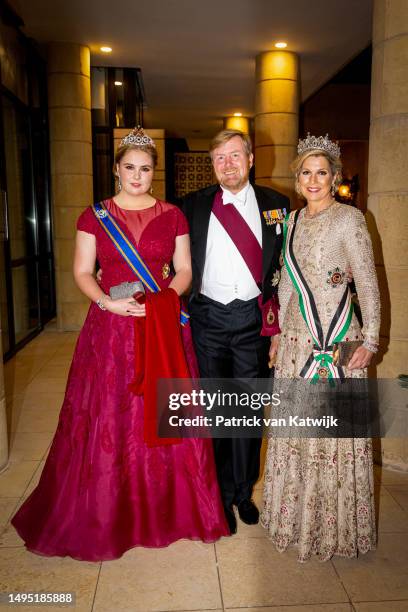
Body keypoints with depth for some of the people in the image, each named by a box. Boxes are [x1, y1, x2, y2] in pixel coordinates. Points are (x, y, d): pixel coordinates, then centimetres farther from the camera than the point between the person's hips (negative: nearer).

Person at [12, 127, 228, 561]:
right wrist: (108, 302, -14)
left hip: (164, 326, 1)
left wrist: (165, 298, -12)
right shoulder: (95, 215, 5)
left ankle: (168, 508, 25)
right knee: (107, 419, 4)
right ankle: (107, 513, 24)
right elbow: (82, 272, 3)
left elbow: (184, 270, 7)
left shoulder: (172, 215, 7)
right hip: (110, 328, 0)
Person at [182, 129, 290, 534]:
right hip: (207, 316, 0)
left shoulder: (276, 205, 5)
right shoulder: (194, 205, 4)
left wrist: (278, 317, 1)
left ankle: (243, 491, 32)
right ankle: (220, 495, 27)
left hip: (253, 318, 1)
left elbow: (287, 265, 6)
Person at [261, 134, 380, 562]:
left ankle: (335, 524, 24)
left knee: (334, 427, 3)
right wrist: (278, 331, 15)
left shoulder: (348, 219, -7)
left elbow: (368, 285, -7)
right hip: (297, 338, 6)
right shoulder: (293, 220, 11)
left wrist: (370, 340, -11)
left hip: (337, 341, -6)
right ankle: (295, 514, 33)